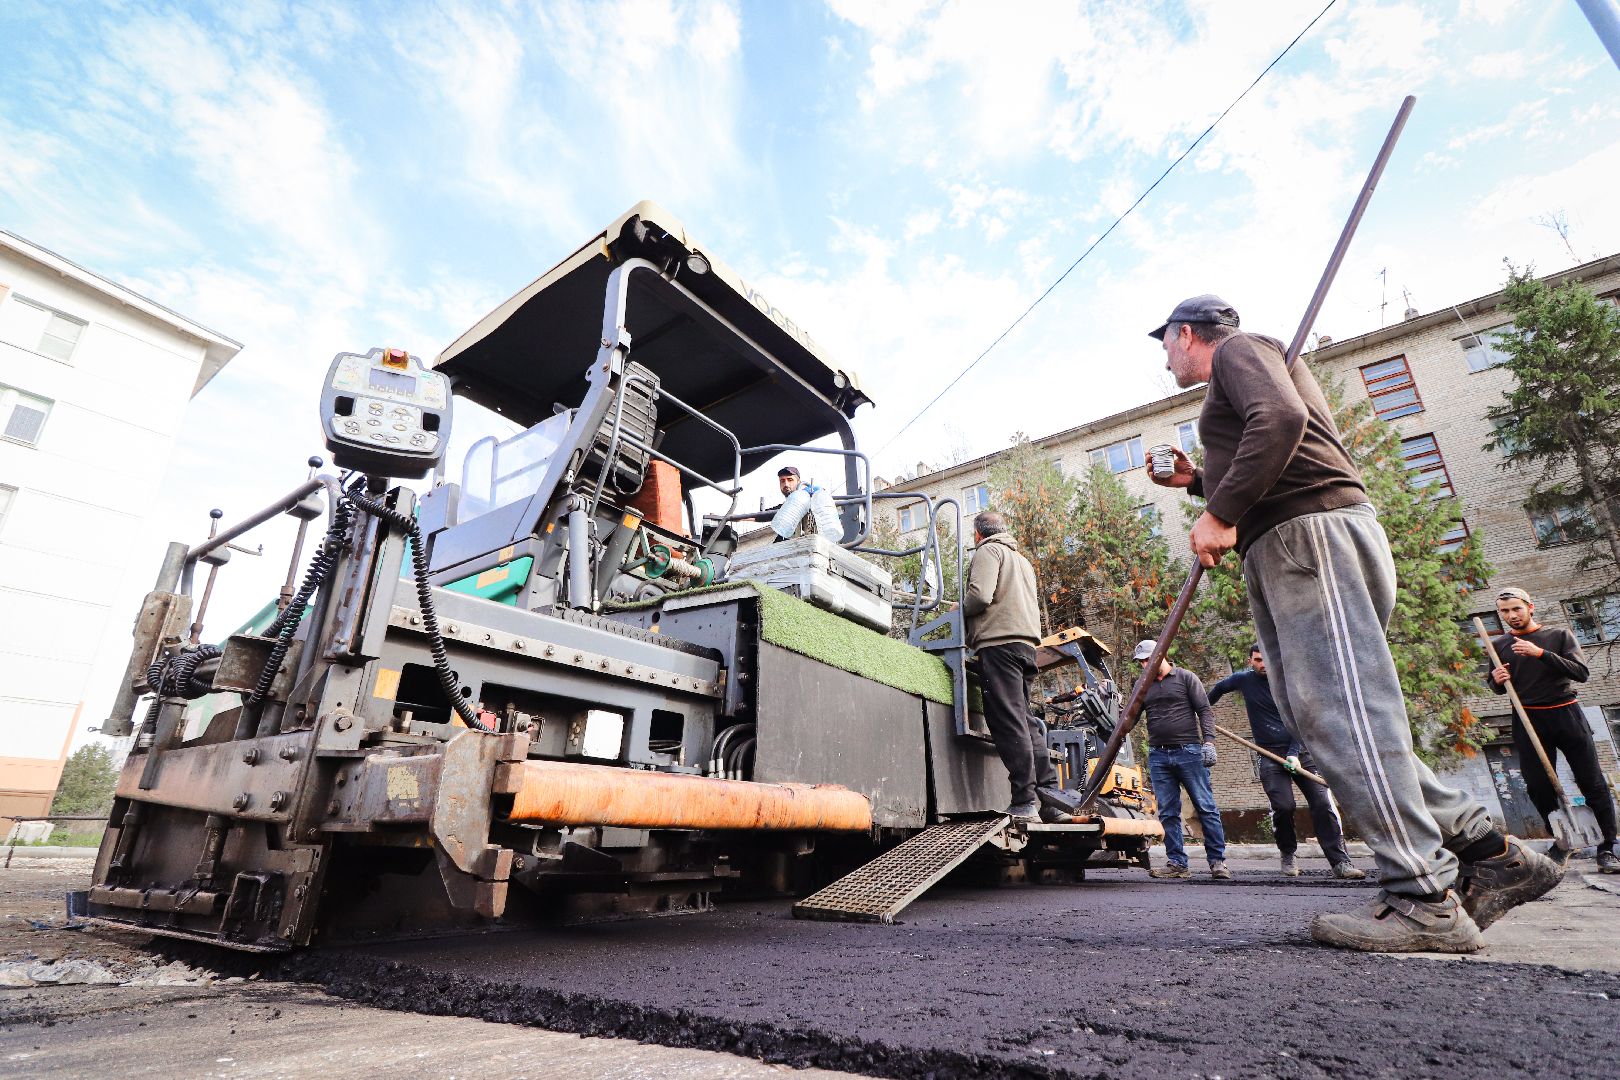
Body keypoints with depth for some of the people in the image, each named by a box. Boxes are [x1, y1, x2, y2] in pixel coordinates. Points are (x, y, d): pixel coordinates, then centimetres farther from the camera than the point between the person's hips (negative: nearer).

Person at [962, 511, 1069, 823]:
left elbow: (979, 595, -13)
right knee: (1025, 722, 8)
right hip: (1026, 644, 9)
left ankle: (1026, 801, -15)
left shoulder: (988, 551, 3)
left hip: (999, 642, -9)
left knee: (1009, 723, -11)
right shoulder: (1022, 560, 31)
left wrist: (958, 610, 6)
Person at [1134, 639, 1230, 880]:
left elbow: (1205, 710, 0)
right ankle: (1176, 863, 9)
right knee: (1167, 813, 3)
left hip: (1189, 752, -3)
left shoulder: (1185, 678, 4)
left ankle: (1217, 861, 9)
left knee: (1206, 807, -1)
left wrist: (1208, 741, -11)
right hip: (1158, 756, 4)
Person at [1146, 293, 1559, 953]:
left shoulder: (1237, 348, 5)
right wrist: (1197, 482, 30)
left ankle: (1425, 901, -12)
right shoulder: (1235, 383, 34)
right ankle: (1489, 854, 8)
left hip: (1313, 534, -10)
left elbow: (1281, 418, -18)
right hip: (1282, 554, 10)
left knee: (1341, 712, -15)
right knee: (1318, 715, 4)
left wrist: (1221, 513, -20)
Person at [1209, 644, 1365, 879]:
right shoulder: (1244, 679, 4)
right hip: (1270, 755, -1)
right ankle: (1287, 855, 8)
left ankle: (1340, 861, -2)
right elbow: (1218, 688, 25)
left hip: (1300, 750, 1)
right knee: (1283, 806, -15)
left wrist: (1294, 754, -14)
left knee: (1323, 803, -9)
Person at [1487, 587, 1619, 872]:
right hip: (1527, 720, 2)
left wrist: (1541, 654, -22)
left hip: (1566, 714, -2)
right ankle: (1561, 841, 17)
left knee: (1592, 783, 0)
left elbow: (1582, 672, -10)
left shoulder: (1559, 635, 2)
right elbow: (1497, 689, 17)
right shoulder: (1499, 645, 8)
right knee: (1538, 787, 2)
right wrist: (1497, 680, -7)